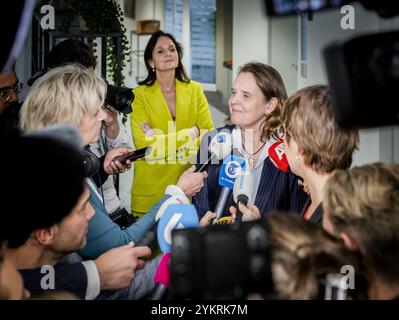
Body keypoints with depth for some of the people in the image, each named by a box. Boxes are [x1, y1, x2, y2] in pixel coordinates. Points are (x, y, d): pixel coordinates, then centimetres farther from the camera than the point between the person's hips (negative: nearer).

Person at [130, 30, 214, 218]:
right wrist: (189, 134, -12)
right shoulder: (140, 95, -4)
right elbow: (143, 143, -14)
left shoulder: (194, 90, 6)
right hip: (151, 187, -2)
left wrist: (163, 141, -14)